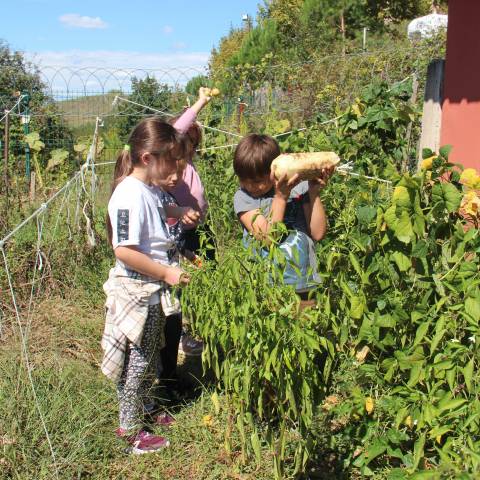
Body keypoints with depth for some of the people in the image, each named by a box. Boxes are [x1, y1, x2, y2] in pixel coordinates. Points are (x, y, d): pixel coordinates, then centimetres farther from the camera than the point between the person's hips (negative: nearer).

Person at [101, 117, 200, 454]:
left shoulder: (151, 188, 4)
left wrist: (177, 212, 7)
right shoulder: (130, 195, -25)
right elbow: (124, 251, -29)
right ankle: (132, 431, 22)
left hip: (154, 290, 9)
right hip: (137, 291, -9)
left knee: (151, 357, 23)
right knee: (137, 361, 6)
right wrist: (166, 273, -23)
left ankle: (143, 411, 42)